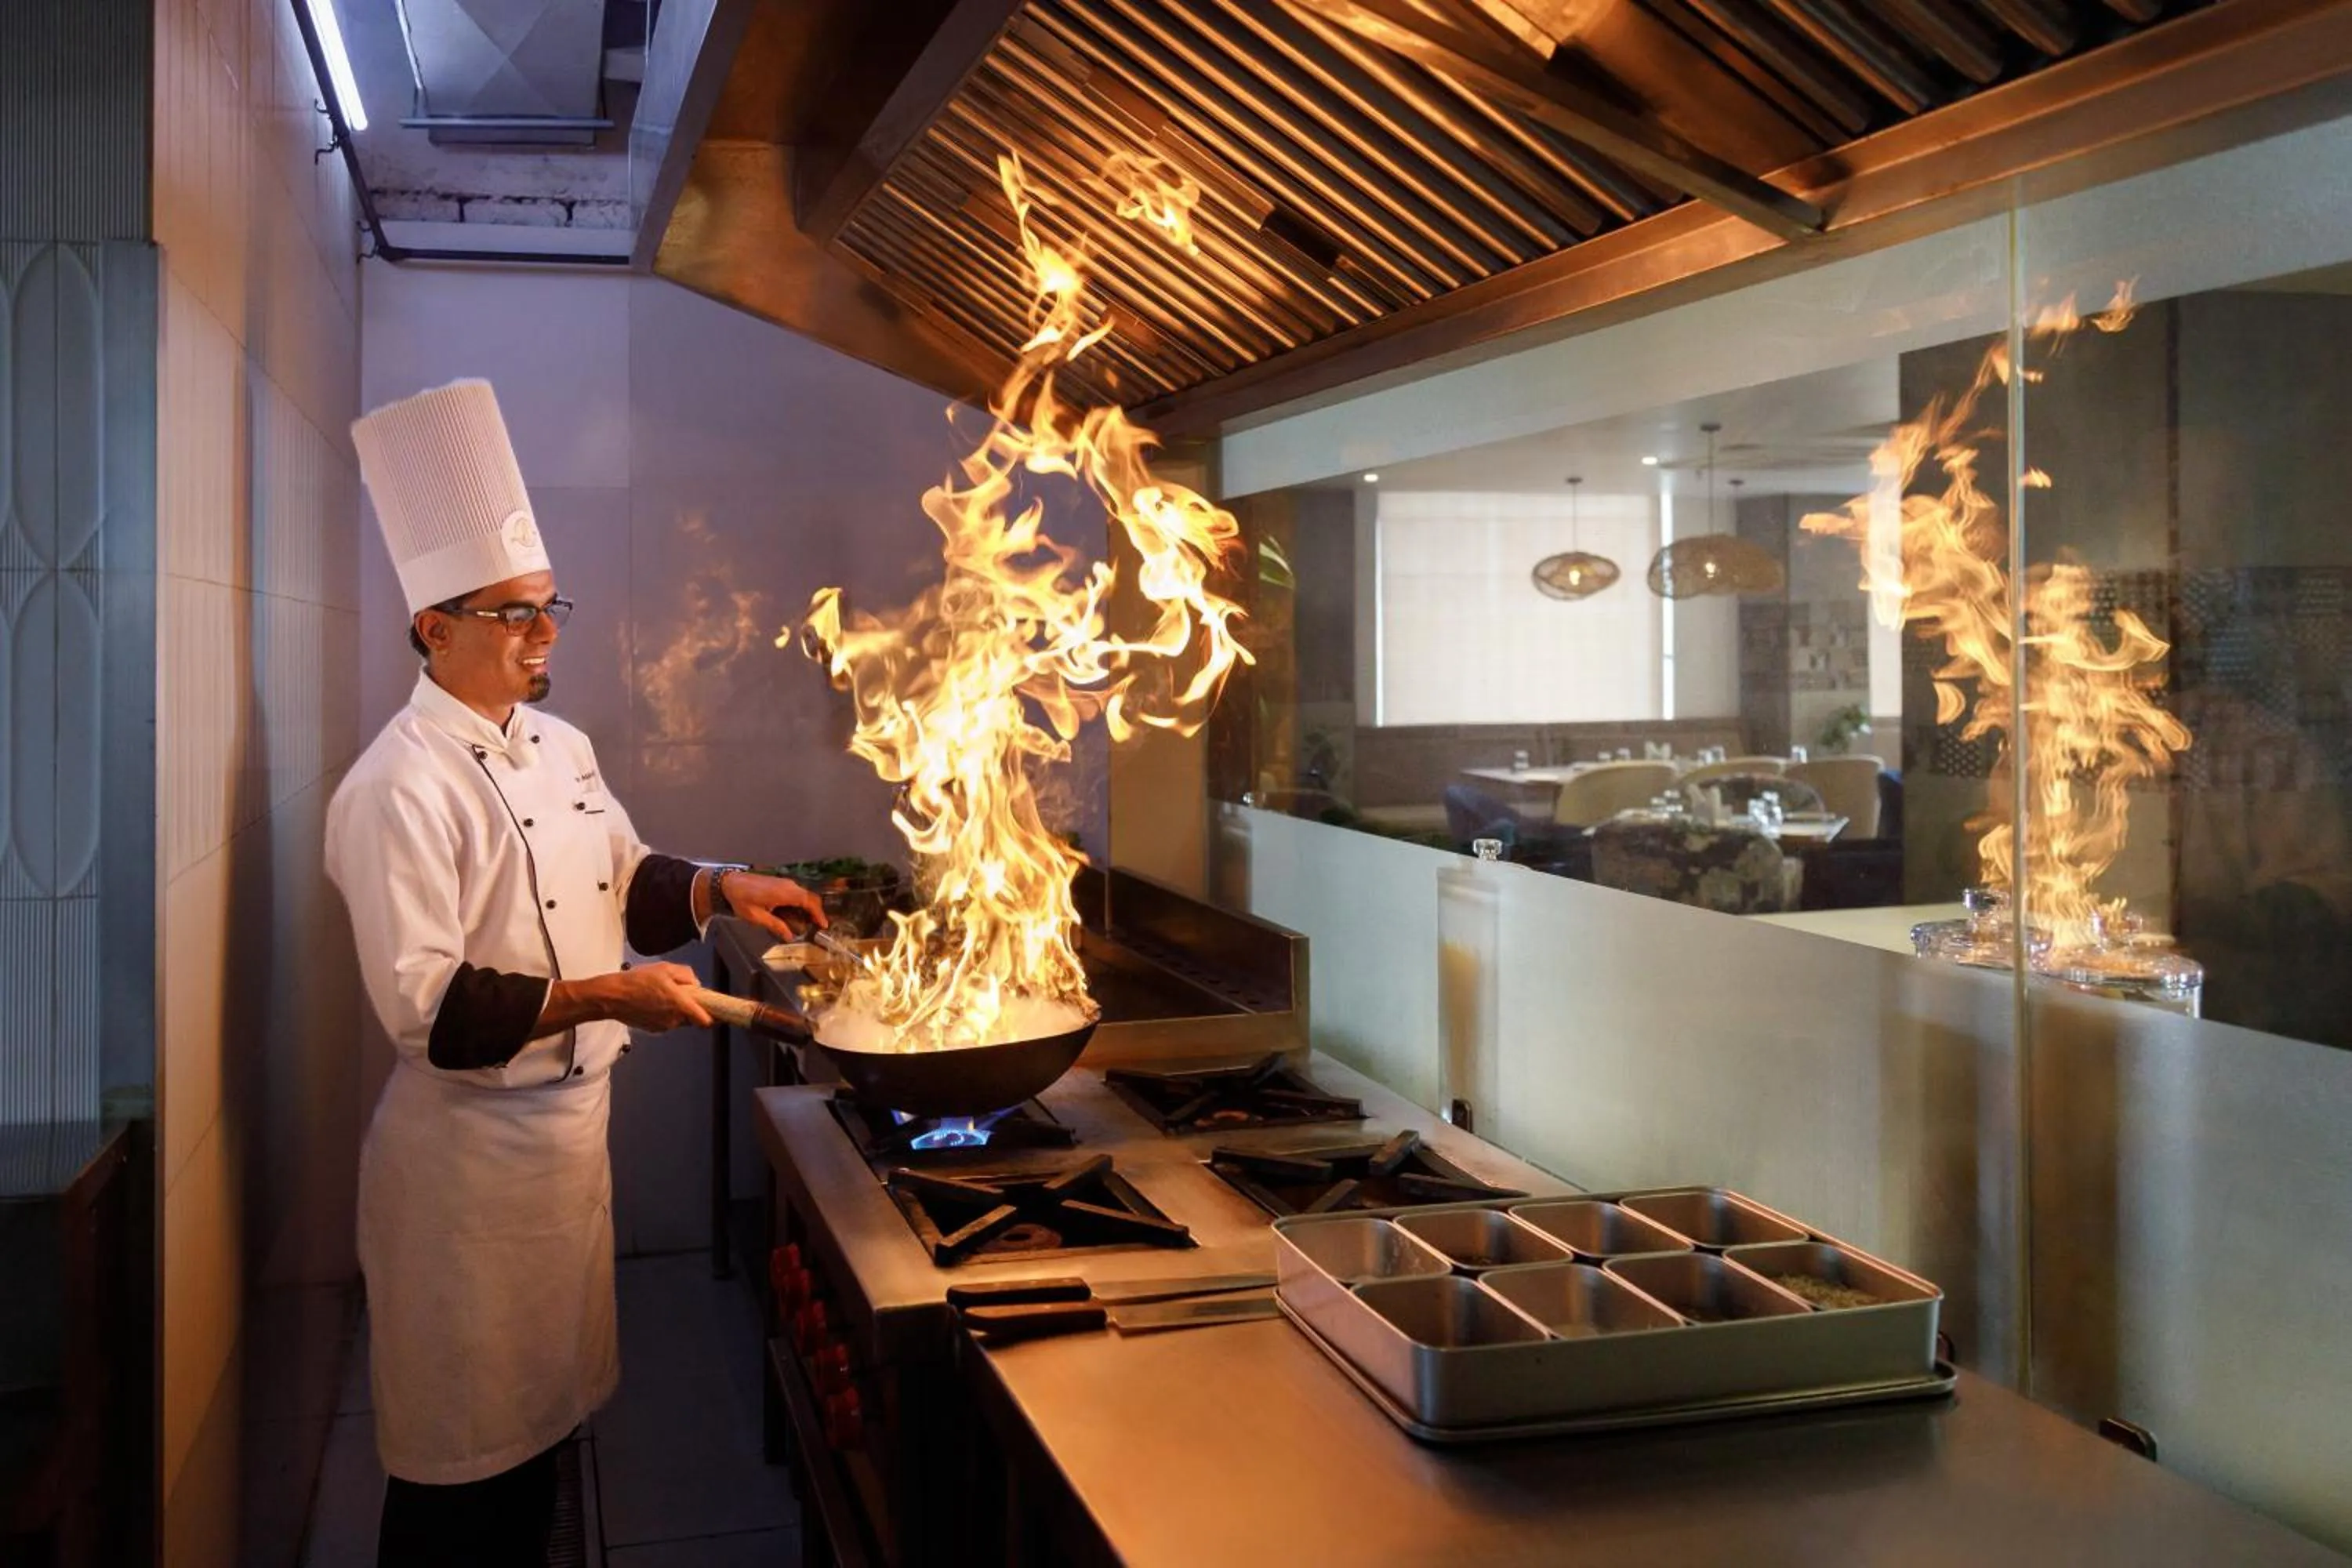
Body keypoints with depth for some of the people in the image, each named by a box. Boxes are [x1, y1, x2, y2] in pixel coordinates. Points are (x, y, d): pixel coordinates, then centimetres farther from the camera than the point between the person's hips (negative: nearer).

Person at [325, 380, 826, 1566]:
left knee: (537, 1416, 21)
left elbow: (628, 883, 19)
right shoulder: (400, 789, -20)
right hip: (469, 1153, -8)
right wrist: (603, 999, -26)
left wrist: (718, 887, 1)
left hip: (567, 1122, 8)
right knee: (464, 1464, 7)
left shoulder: (559, 747, 7)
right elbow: (426, 1008, -24)